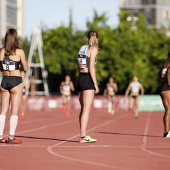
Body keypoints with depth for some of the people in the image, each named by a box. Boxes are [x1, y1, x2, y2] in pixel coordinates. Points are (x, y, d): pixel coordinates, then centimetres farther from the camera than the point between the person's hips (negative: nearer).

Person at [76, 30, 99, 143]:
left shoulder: (82, 48, 15)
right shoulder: (93, 49, -6)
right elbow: (91, 68, -13)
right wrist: (95, 84, -12)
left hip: (80, 78, 8)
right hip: (88, 79, -8)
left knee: (83, 109, 14)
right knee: (87, 109, -9)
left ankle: (83, 135, 19)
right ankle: (83, 136, -14)